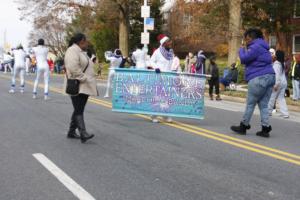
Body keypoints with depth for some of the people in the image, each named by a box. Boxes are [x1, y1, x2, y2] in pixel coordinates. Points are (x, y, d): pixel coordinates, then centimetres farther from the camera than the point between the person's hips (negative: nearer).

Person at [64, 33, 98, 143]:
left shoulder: (81, 52, 22)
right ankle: (83, 133, -21)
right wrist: (83, 79, -19)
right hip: (77, 86, -10)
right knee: (79, 110, -14)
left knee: (79, 110, 12)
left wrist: (90, 81, 13)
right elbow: (73, 68, -24)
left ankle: (71, 132, 19)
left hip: (84, 87, 10)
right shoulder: (72, 50, -10)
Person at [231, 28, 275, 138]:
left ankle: (244, 126, 10)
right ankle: (266, 128, 5)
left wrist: (242, 50, 4)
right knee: (263, 105, 9)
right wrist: (246, 50, 15)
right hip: (269, 77, 9)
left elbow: (244, 59, -14)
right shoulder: (262, 47, 21)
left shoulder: (255, 47, -11)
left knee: (250, 104, 1)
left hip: (259, 78, -9)